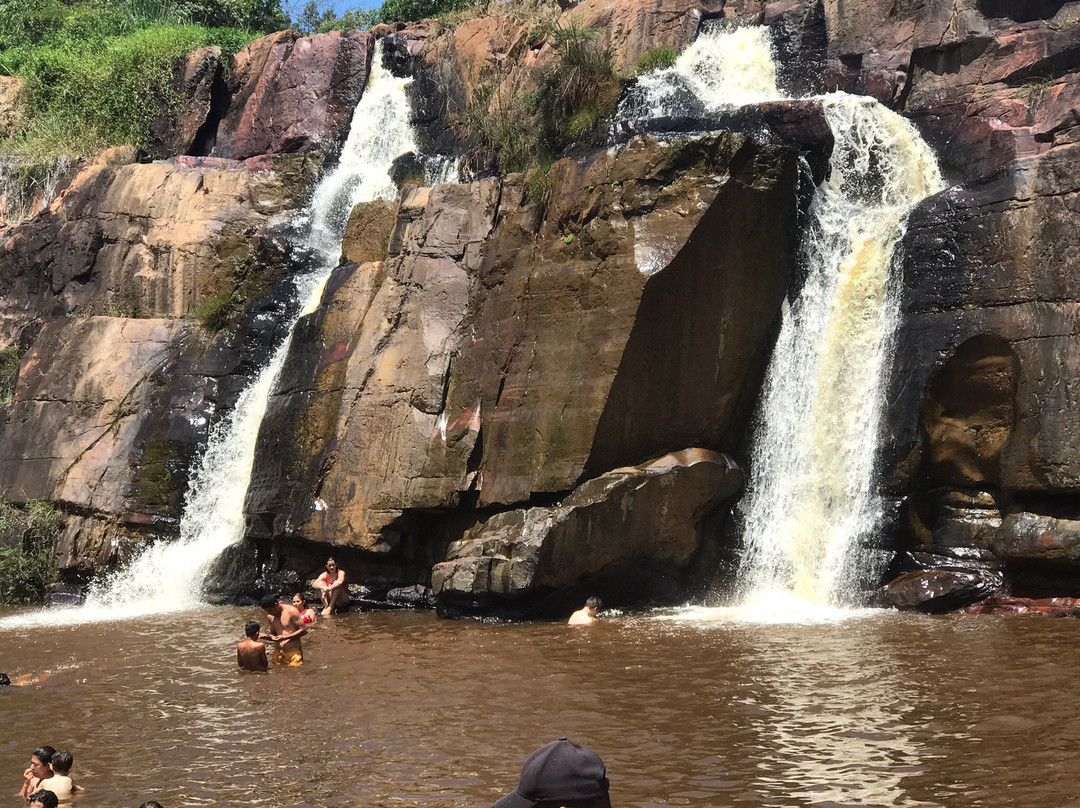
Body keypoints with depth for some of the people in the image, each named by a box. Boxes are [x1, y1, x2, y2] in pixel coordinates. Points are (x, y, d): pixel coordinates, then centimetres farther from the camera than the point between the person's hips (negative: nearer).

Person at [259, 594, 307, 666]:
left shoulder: (290, 611, -7)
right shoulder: (270, 616, 11)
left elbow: (303, 630, -10)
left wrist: (284, 637, -17)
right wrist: (266, 636, -2)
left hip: (293, 653, -5)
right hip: (278, 653, 5)